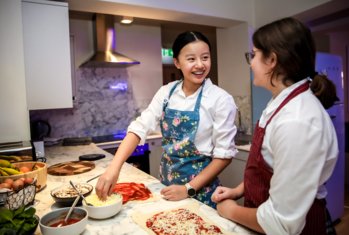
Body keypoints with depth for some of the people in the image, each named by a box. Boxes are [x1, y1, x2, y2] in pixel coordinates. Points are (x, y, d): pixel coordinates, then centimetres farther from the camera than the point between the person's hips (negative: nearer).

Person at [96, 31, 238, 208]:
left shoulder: (221, 99, -15)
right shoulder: (167, 92, -4)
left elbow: (224, 154, -13)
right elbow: (139, 128, -10)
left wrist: (188, 189, -16)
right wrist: (114, 168, -22)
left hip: (200, 190, -3)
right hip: (167, 186, 4)